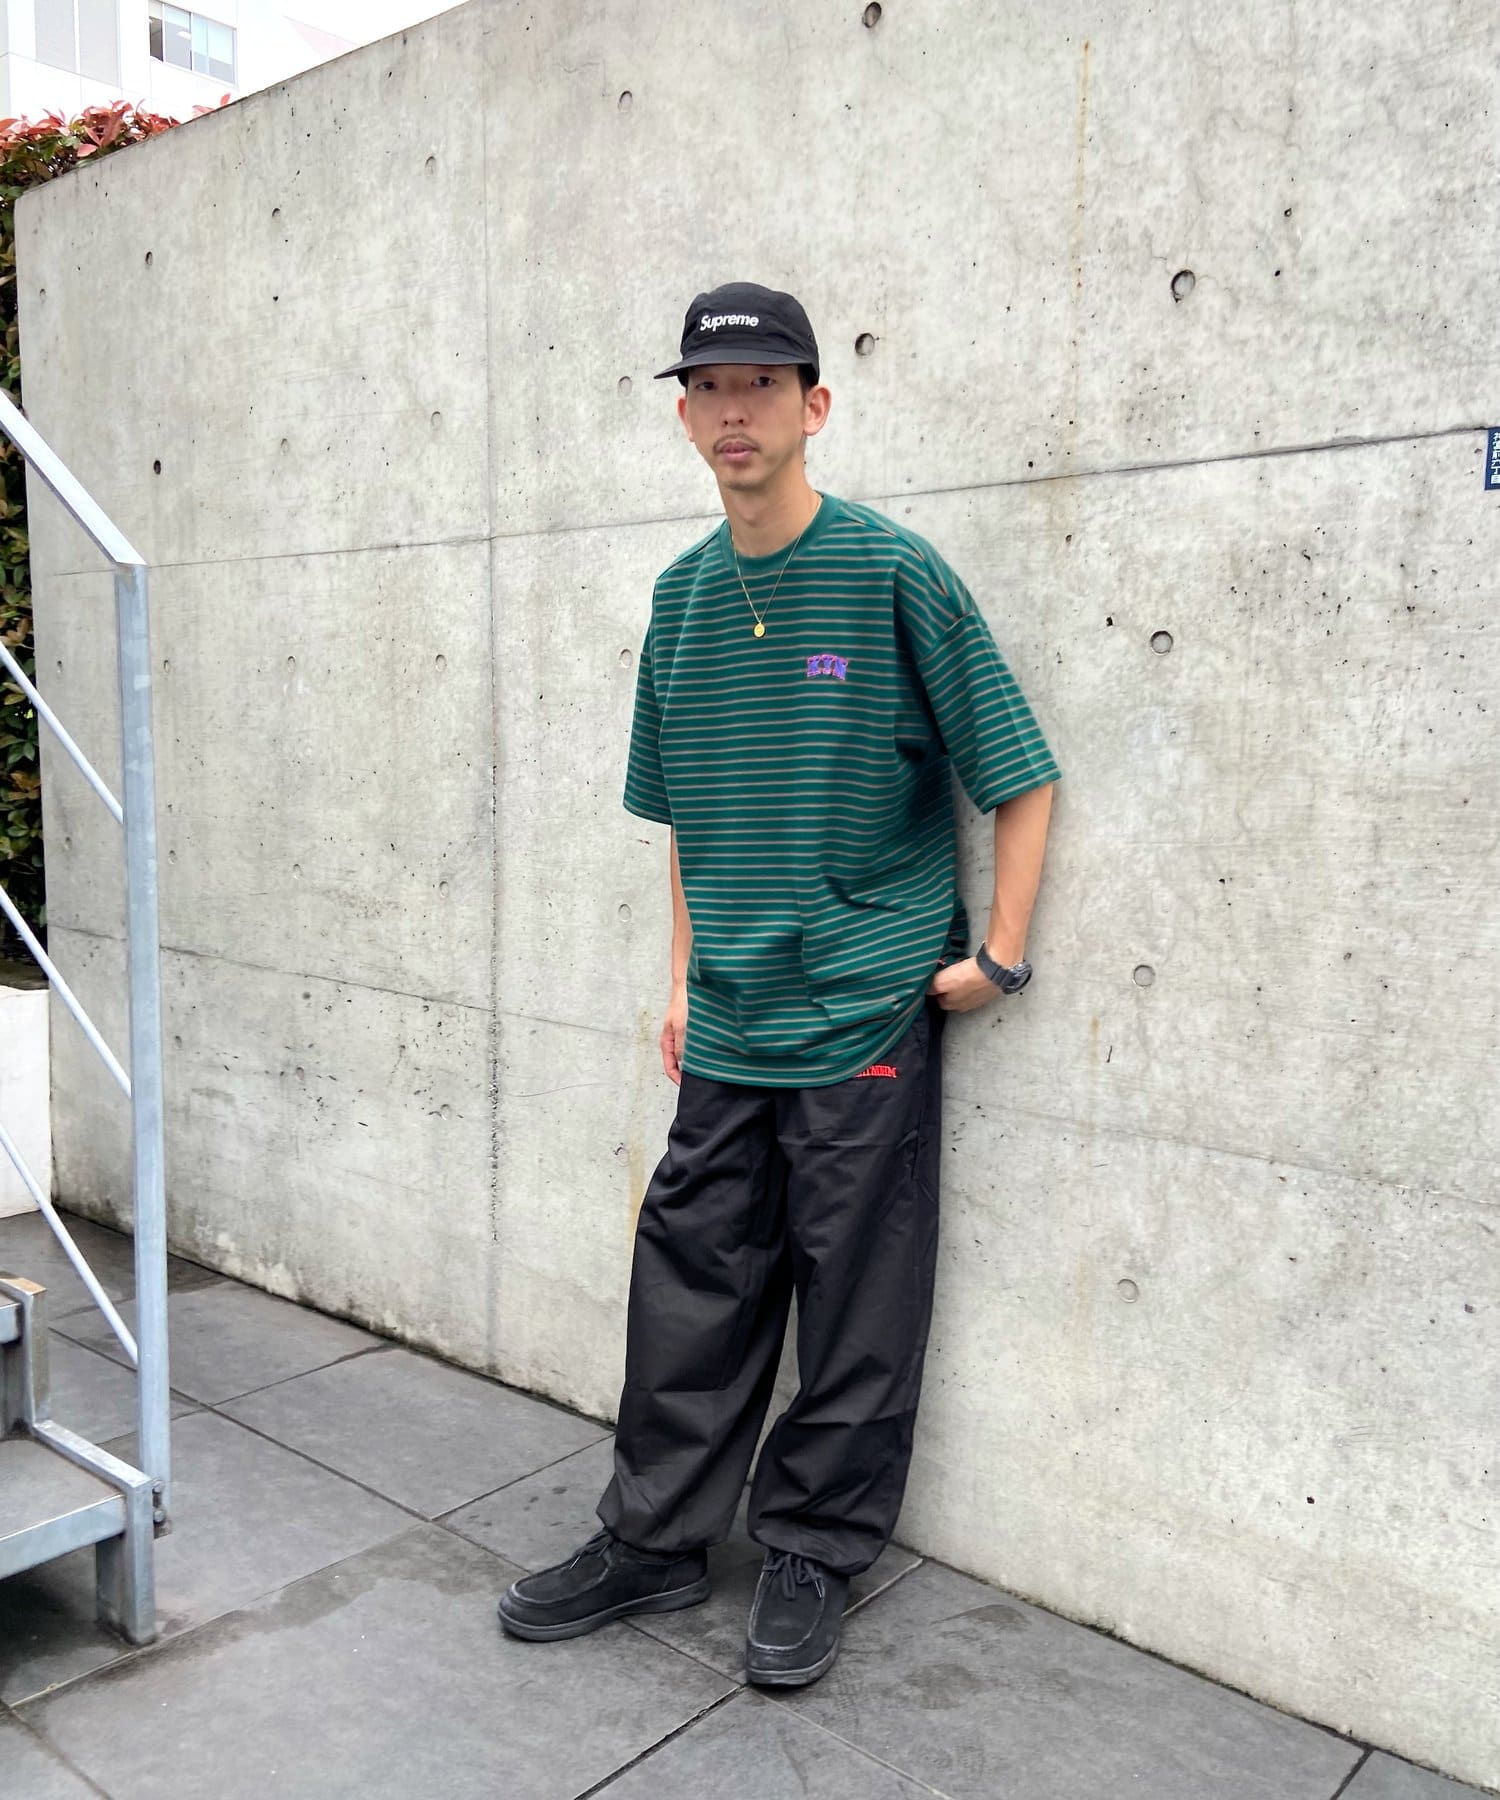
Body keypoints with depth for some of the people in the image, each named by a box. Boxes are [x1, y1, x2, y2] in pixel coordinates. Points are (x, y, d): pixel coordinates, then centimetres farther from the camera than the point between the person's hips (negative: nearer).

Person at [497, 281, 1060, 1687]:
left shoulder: (894, 572, -8)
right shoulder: (682, 593, 9)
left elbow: (1019, 775, -5)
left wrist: (998, 954, -9)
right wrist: (685, 975, 14)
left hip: (868, 1014, -5)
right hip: (727, 1027, 5)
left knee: (853, 1302, 7)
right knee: (690, 1283, 12)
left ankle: (814, 1554, 27)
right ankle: (656, 1539, 30)